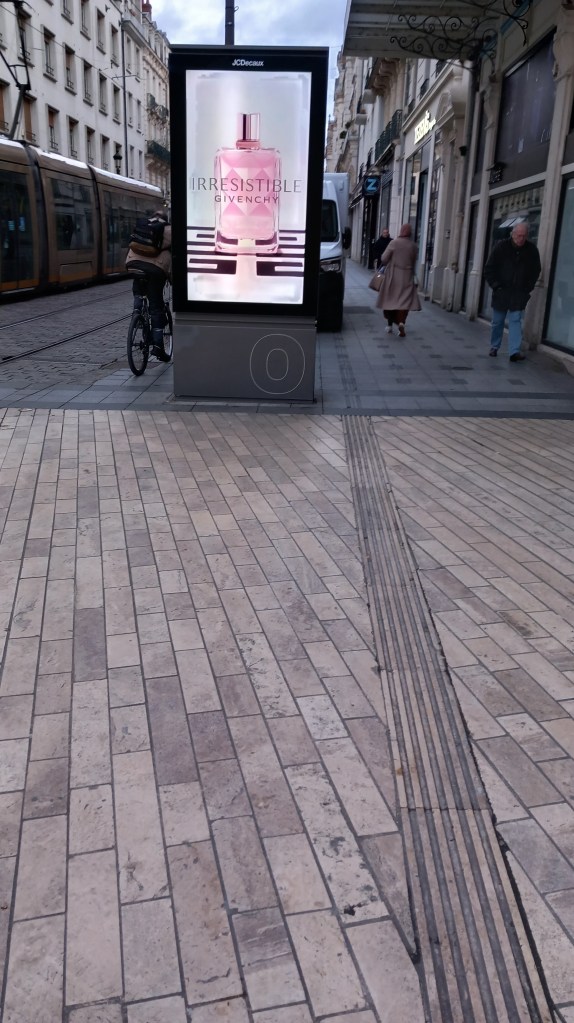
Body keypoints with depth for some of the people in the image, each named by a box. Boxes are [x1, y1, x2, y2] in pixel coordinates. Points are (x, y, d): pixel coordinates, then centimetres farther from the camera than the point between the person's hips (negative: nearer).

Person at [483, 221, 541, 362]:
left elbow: (535, 271, 11)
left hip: (519, 294, 0)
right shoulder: (501, 247, -6)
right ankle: (494, 347, 27)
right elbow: (489, 269, -1)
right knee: (497, 322, 10)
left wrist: (528, 287, 2)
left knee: (516, 321, -6)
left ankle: (515, 352, -11)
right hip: (501, 292, 0)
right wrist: (496, 285, -6)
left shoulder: (531, 250, -2)